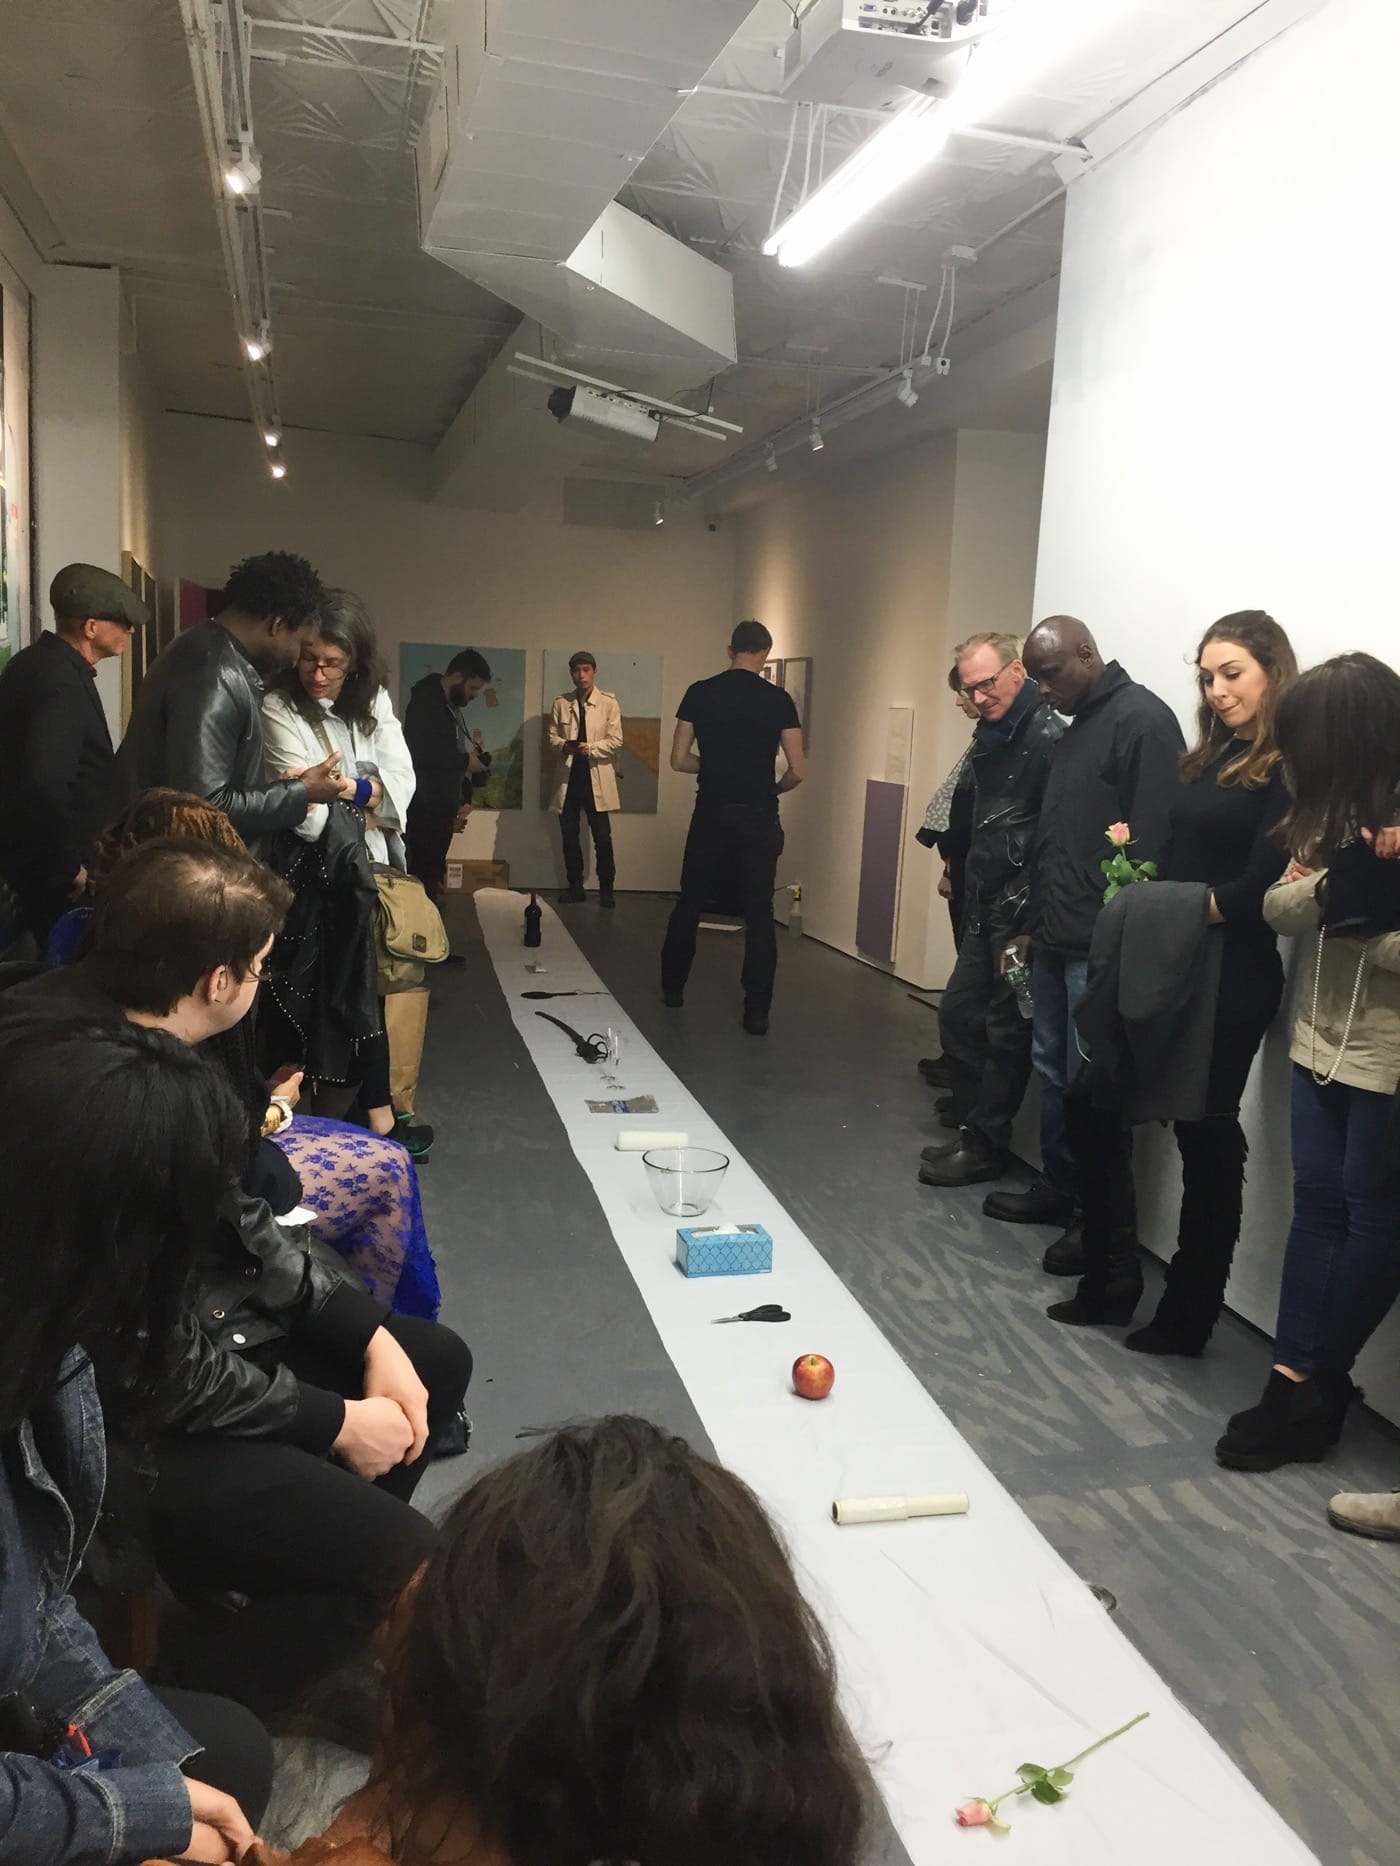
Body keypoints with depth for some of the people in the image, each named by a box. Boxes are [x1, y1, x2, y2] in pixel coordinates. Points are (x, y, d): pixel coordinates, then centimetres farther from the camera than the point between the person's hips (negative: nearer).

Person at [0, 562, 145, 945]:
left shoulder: (38, 662, 9)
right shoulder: (63, 684, -22)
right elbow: (46, 783, -34)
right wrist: (69, 865, -22)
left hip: (37, 856, 10)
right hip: (50, 868, -10)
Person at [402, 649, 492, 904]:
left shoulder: (452, 707, 17)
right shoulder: (425, 702, -12)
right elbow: (423, 754, -25)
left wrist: (462, 801, 11)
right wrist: (465, 761, -13)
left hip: (442, 809, 9)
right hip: (424, 810, -9)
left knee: (433, 876, 11)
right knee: (422, 877, -9)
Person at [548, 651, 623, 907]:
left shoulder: (608, 702, -1)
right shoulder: (561, 703, 7)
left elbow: (615, 740, -4)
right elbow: (552, 734, 10)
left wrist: (590, 748, -18)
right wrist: (563, 745, -11)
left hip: (597, 777, -3)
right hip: (568, 776, 3)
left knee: (602, 836, -2)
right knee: (569, 835, 8)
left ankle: (606, 888, 8)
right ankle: (575, 886, 20)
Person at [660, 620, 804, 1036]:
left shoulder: (699, 693, -1)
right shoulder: (778, 700, -4)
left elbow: (679, 760, 2)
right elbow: (797, 771, -5)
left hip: (711, 814, 2)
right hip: (758, 818, -2)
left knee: (690, 904, 17)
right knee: (759, 915, 3)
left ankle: (672, 987, 32)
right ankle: (757, 1011, 1)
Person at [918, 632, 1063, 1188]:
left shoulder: (1047, 739, -15)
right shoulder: (989, 738, 14)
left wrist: (1027, 910, -21)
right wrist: (971, 890, 17)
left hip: (1022, 913, -9)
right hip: (985, 910, 9)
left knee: (1005, 1030, 1)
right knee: (958, 1014, 14)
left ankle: (986, 1146, 14)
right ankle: (973, 1128, 26)